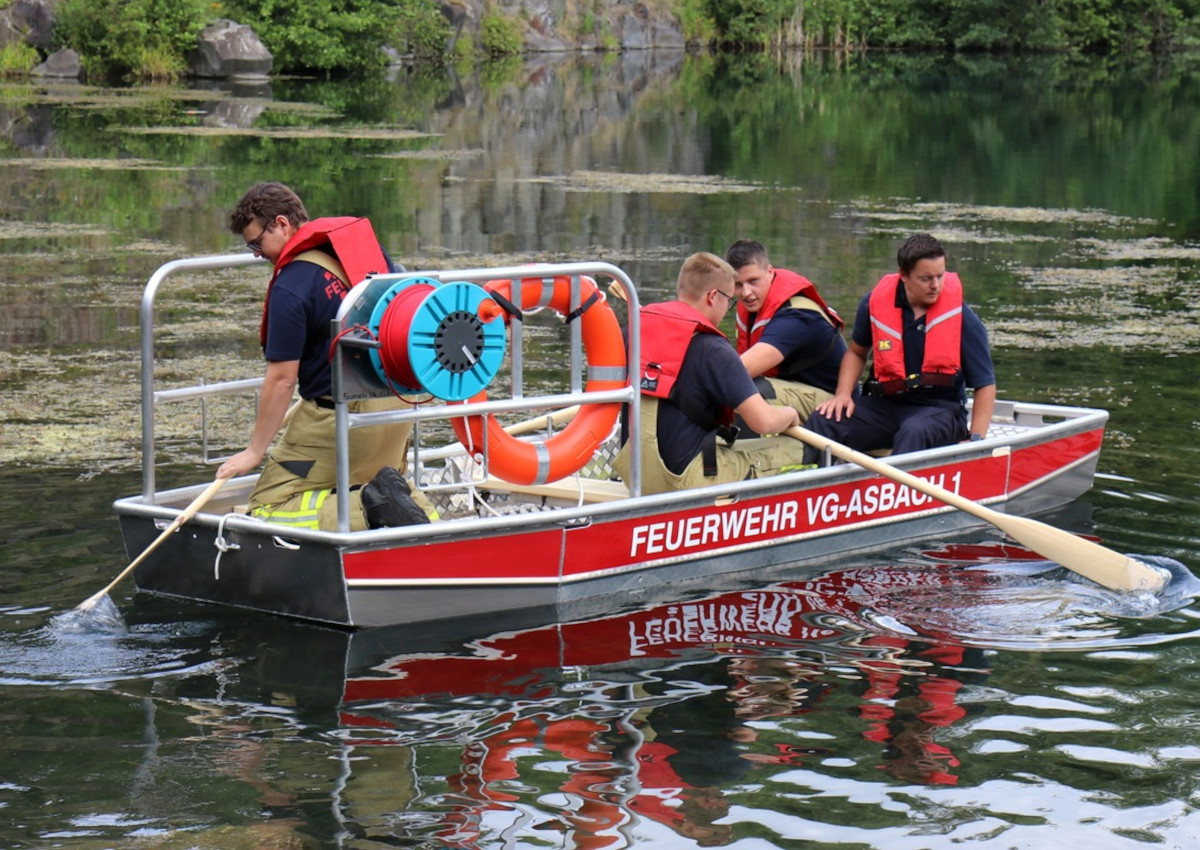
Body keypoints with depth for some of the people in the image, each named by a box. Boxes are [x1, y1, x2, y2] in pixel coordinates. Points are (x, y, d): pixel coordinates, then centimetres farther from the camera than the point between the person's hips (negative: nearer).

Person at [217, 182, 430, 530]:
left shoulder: (290, 288, -17)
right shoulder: (365, 241, 6)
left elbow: (282, 379, -15)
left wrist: (255, 450, -6)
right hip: (401, 399, 8)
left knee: (268, 508, -3)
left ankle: (367, 508, -22)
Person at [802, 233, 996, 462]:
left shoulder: (962, 318, -6)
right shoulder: (876, 303, 0)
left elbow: (985, 384, 0)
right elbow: (856, 352, 20)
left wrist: (975, 440, -11)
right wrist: (843, 394, 2)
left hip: (940, 409, -3)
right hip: (886, 404, 3)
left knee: (914, 432, -40)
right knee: (822, 421, -22)